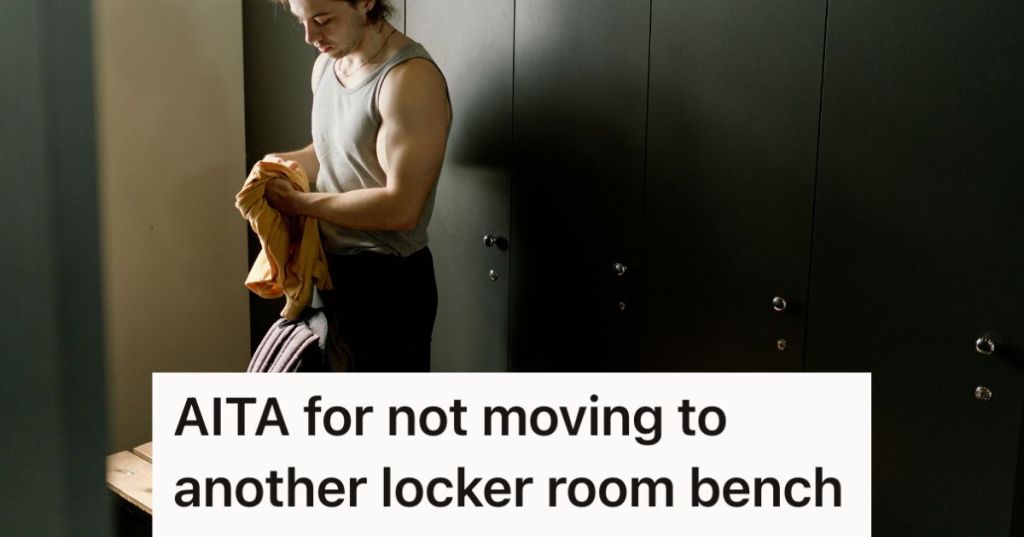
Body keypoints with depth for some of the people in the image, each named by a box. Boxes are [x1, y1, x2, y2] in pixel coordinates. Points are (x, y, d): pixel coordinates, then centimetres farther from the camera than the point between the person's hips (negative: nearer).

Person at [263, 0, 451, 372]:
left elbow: (400, 207, -26)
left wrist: (299, 203, -19)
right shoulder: (327, 63, 6)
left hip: (387, 281, -8)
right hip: (331, 270, 9)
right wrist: (282, 165, 0)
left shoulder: (411, 78, -22)